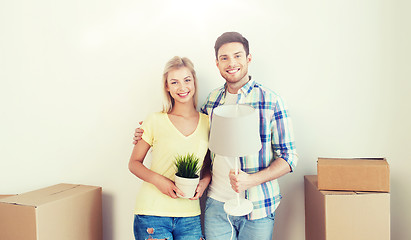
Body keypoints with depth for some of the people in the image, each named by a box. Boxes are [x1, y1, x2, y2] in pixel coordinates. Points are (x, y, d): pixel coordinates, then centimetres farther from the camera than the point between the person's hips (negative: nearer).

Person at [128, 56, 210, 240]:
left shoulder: (207, 123, 4)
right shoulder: (155, 121, -3)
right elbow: (134, 163, 3)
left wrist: (205, 181, -5)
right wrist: (158, 180, -14)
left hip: (189, 216, 3)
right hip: (152, 213, -2)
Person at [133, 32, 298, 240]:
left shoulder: (271, 101, -9)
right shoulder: (212, 99, 4)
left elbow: (289, 157, -6)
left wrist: (251, 180, -20)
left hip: (256, 207, -3)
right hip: (216, 204, 3)